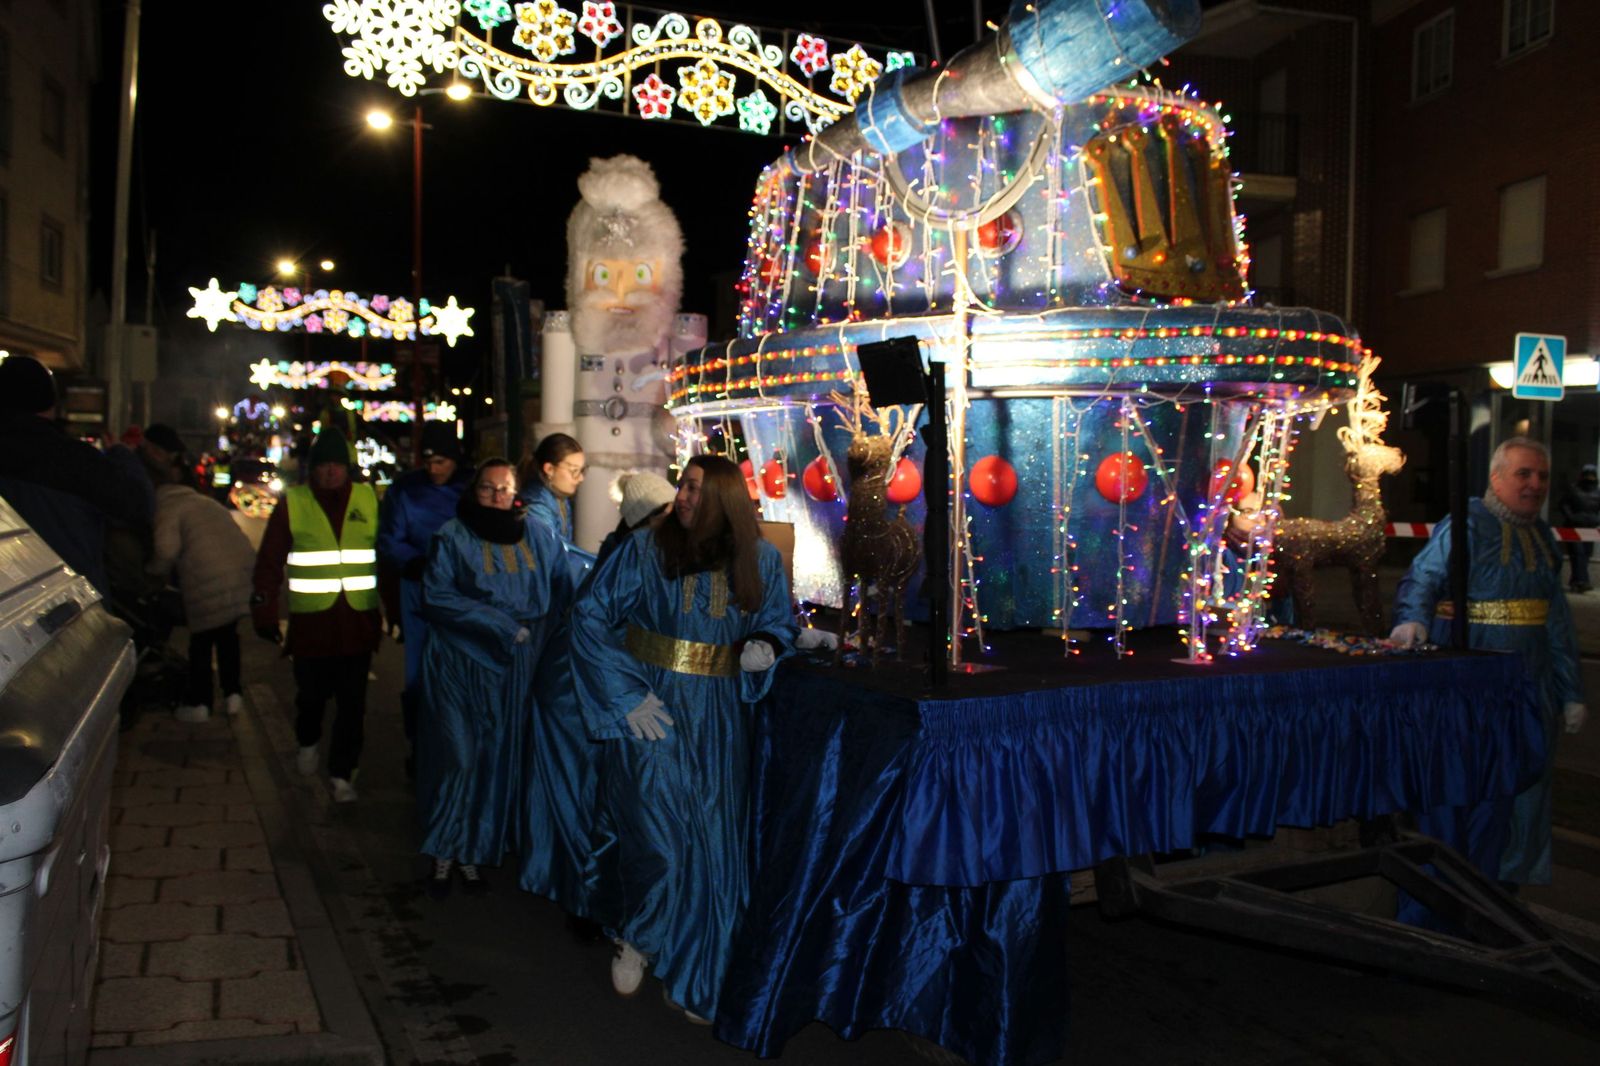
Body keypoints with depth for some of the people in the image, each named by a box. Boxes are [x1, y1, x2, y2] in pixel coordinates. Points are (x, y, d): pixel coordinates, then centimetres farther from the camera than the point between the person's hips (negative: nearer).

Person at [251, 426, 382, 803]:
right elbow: (269, 562, 2)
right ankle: (308, 743, 43)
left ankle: (342, 773, 12)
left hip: (358, 620, 1)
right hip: (311, 621, 0)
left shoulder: (369, 500, 3)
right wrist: (265, 613, -3)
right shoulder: (293, 503, 0)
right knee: (311, 694, 13)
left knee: (352, 702, 1)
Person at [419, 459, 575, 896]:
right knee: (459, 755, -7)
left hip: (516, 666, 3)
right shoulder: (452, 536, 0)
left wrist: (538, 633, -10)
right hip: (460, 662, -3)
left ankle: (472, 852, 18)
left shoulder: (538, 536, 8)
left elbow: (564, 590, 7)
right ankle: (444, 852, 10)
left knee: (498, 758, 4)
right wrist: (498, 622, -15)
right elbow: (436, 597, -8)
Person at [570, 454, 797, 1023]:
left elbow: (780, 623, 14)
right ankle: (636, 937, 26)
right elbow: (590, 615, -4)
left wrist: (766, 647, -10)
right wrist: (626, 693, -9)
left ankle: (695, 977, 24)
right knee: (662, 834, -6)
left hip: (719, 717, 3)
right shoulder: (646, 548, -7)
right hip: (653, 710, -2)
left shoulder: (761, 560, 1)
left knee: (713, 842, 5)